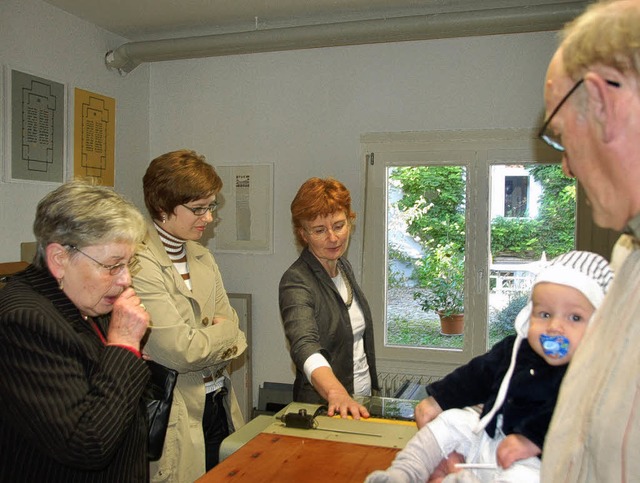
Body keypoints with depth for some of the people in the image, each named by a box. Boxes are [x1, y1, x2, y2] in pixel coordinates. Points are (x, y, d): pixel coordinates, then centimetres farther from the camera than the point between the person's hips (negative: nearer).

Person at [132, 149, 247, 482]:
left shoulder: (202, 257, 10)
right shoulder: (139, 264, -18)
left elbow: (231, 335, 9)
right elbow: (181, 351, -21)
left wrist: (200, 341, -12)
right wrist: (222, 331, -2)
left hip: (219, 405, 8)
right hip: (176, 420, -7)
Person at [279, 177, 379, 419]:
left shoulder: (344, 265, 5)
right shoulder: (296, 282, -17)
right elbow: (304, 346, -32)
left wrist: (373, 388, 15)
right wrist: (337, 393, -47)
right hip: (324, 408, -5)